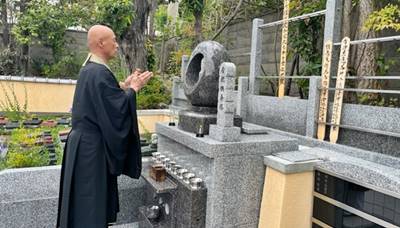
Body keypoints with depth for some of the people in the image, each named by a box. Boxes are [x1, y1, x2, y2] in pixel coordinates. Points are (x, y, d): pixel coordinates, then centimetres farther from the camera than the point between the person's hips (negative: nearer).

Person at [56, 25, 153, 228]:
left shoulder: (88, 69, 10)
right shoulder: (99, 72, -21)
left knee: (85, 199, 22)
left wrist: (125, 86, 11)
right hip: (93, 146, -10)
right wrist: (134, 88, -9)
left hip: (83, 141, 10)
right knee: (91, 200, 4)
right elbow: (117, 108, -23)